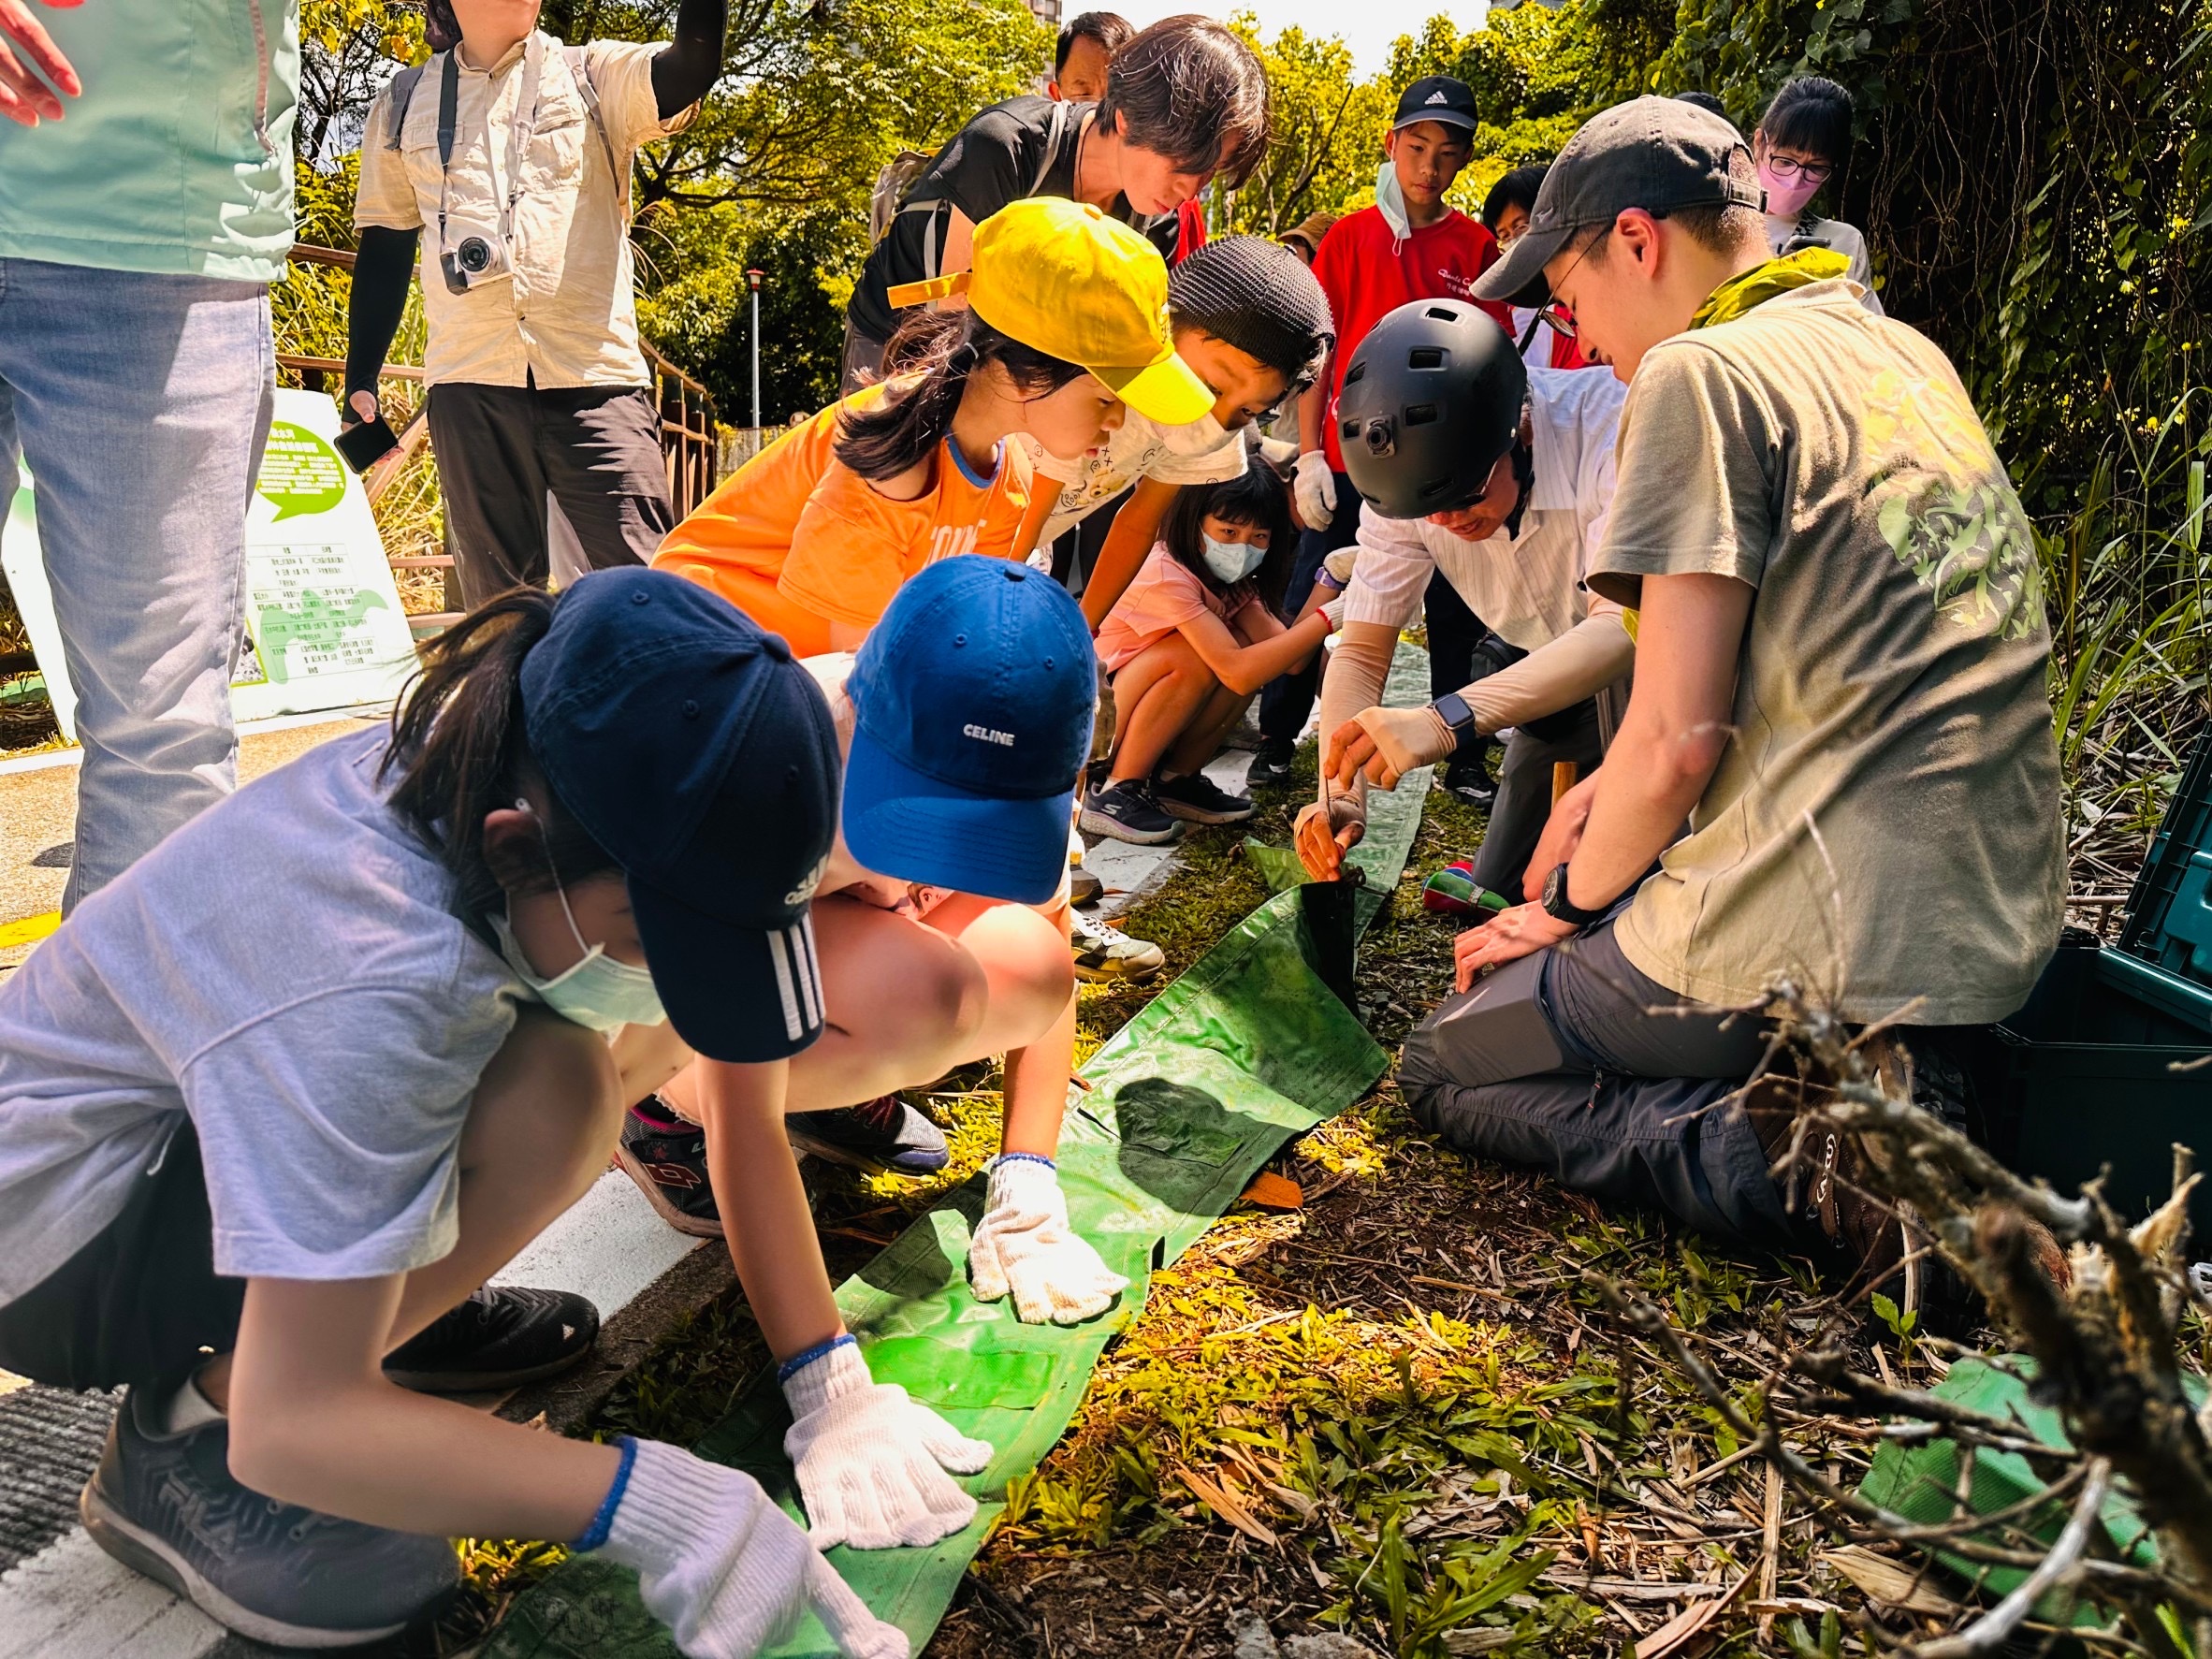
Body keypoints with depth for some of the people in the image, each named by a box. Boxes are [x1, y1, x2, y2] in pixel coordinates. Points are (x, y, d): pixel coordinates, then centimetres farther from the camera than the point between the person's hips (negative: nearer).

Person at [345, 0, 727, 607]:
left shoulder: (592, 75, 11)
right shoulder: (403, 104, 17)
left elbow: (691, 66, -9)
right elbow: (384, 249, 18)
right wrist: (359, 383, 12)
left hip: (596, 380, -2)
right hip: (470, 385, 2)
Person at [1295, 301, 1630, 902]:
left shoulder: (1609, 426, -36)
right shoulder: (1406, 482, -19)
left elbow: (1628, 626, -46)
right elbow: (1361, 652, -16)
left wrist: (1449, 718, -58)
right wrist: (1340, 797, -34)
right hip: (1550, 673, 4)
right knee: (1501, 896, 7)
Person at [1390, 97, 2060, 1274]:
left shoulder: (1702, 373, -12)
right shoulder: (1910, 362, 14)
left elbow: (1678, 736, -17)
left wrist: (1568, 902, 1)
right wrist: (1614, 795, 20)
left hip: (1828, 945, -9)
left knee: (1442, 1072, 11)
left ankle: (1793, 1154, -7)